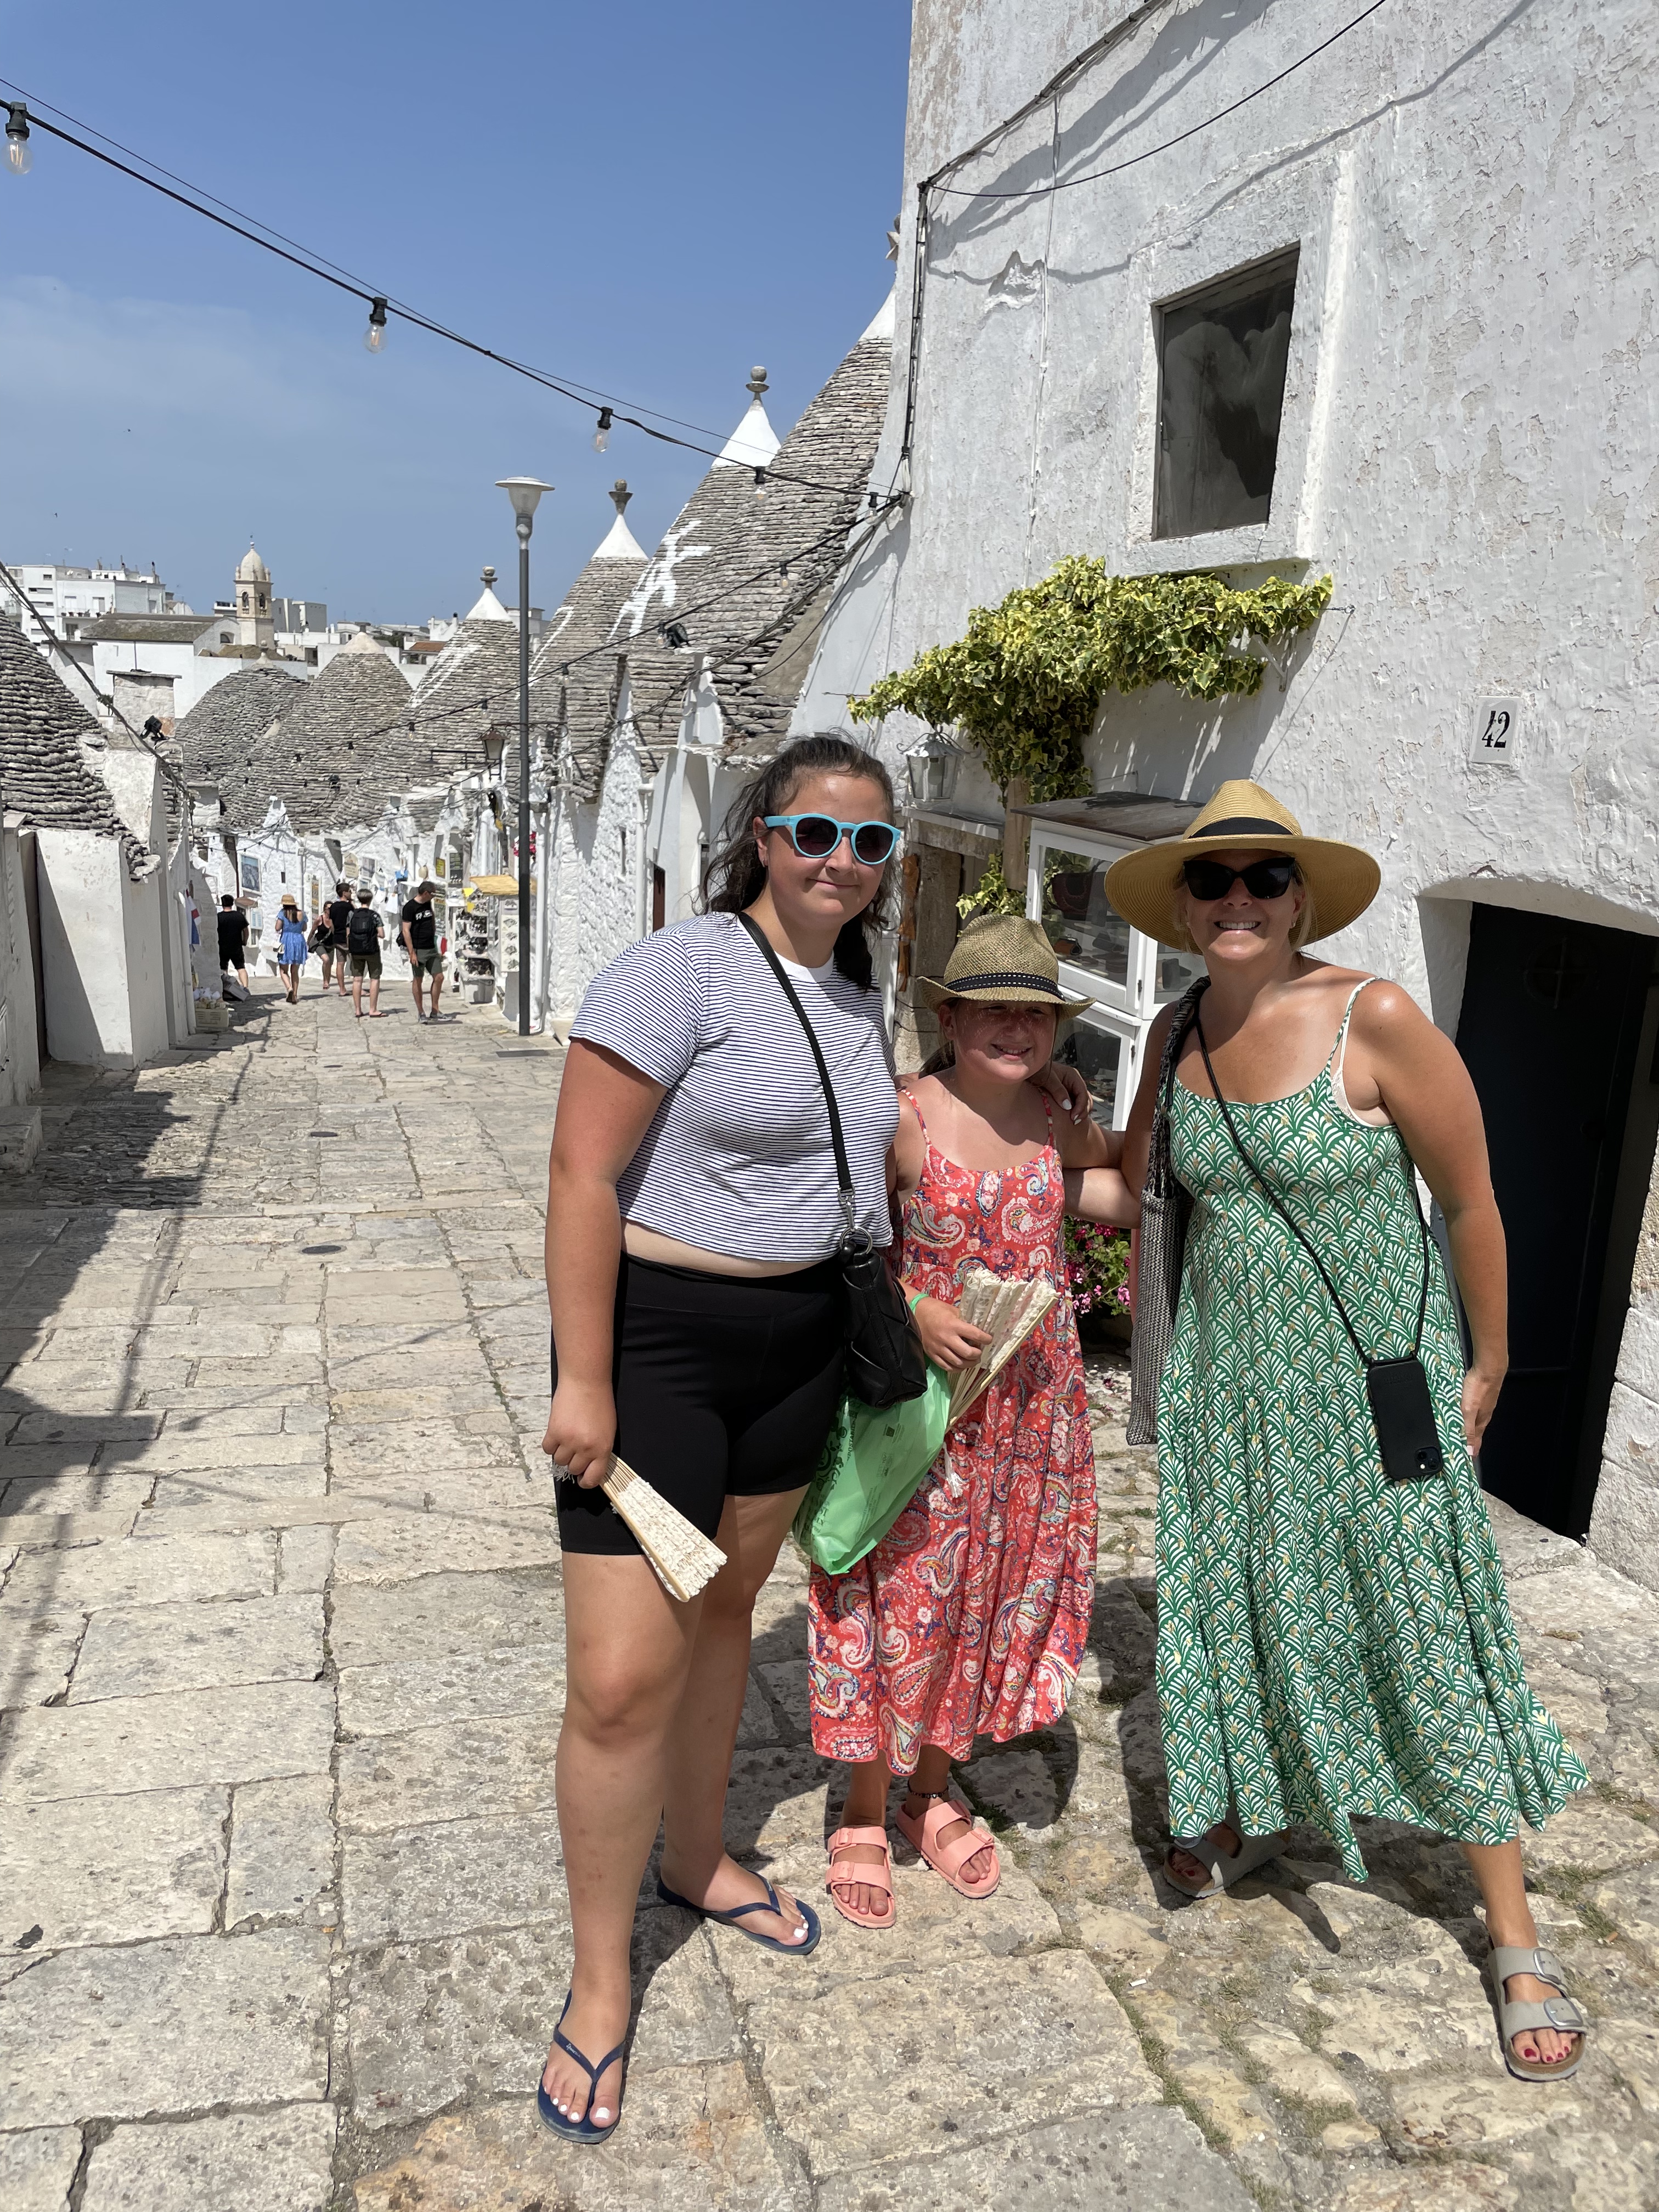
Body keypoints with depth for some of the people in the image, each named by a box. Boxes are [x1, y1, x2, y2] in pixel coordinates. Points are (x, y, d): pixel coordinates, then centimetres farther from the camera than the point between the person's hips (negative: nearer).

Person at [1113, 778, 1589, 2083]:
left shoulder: (1373, 1020, -18)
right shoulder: (1178, 1033, -1)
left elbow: (1471, 1200, -9)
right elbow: (1140, 1187, 15)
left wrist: (1488, 1364, 0)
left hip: (1375, 1376, -4)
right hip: (1229, 1372, 5)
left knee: (1429, 1634, 3)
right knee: (1229, 1596, 16)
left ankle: (1516, 1939, 21)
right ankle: (1246, 1812, 43)